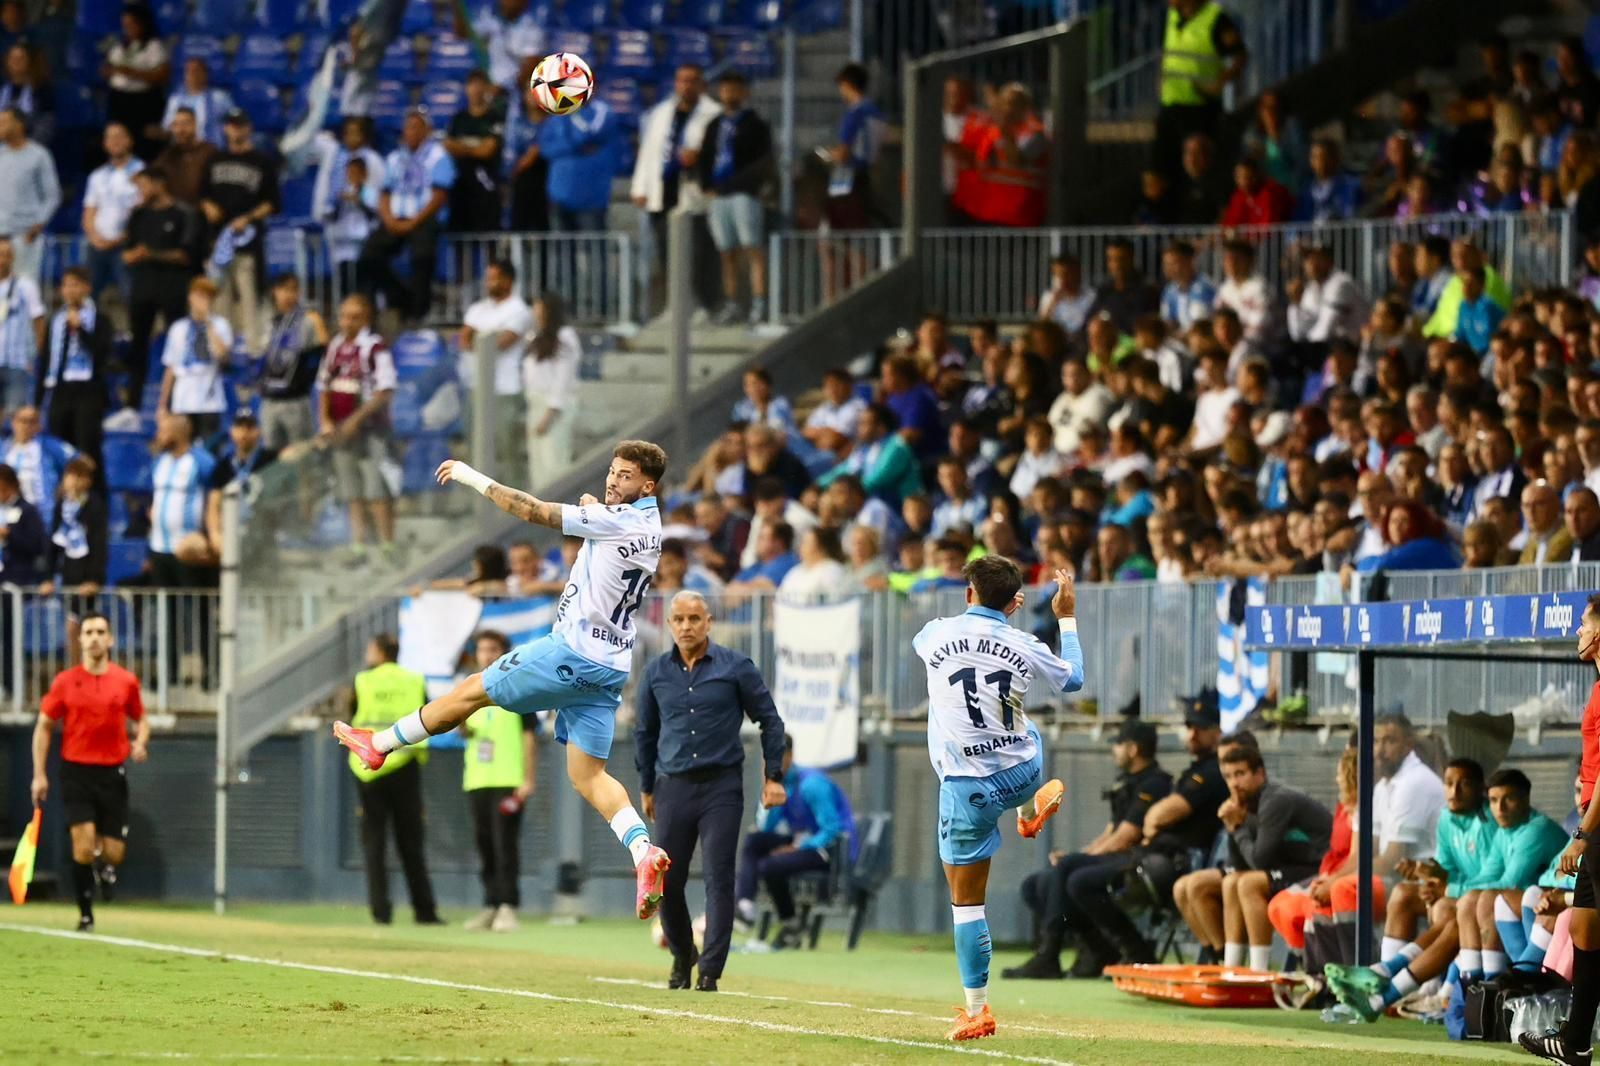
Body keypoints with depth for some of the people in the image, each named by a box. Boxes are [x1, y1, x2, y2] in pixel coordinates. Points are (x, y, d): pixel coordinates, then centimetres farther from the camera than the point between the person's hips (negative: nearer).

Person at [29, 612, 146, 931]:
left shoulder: (126, 681, 3)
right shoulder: (65, 682, 0)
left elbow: (140, 719, 17)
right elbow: (44, 726, 5)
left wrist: (140, 743, -6)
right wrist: (39, 774, -1)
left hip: (113, 773, 1)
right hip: (77, 771, -1)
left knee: (114, 854, -2)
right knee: (83, 844, -15)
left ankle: (103, 864, 37)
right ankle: (85, 914, 0)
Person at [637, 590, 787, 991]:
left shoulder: (735, 667, -1)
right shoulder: (656, 673, 7)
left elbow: (769, 720, 5)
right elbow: (645, 733, 19)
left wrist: (773, 776, -1)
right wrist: (646, 787, 20)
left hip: (721, 787, -3)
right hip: (673, 788, 3)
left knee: (719, 880, -7)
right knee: (667, 882, 3)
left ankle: (710, 971, -6)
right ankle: (681, 957, 25)